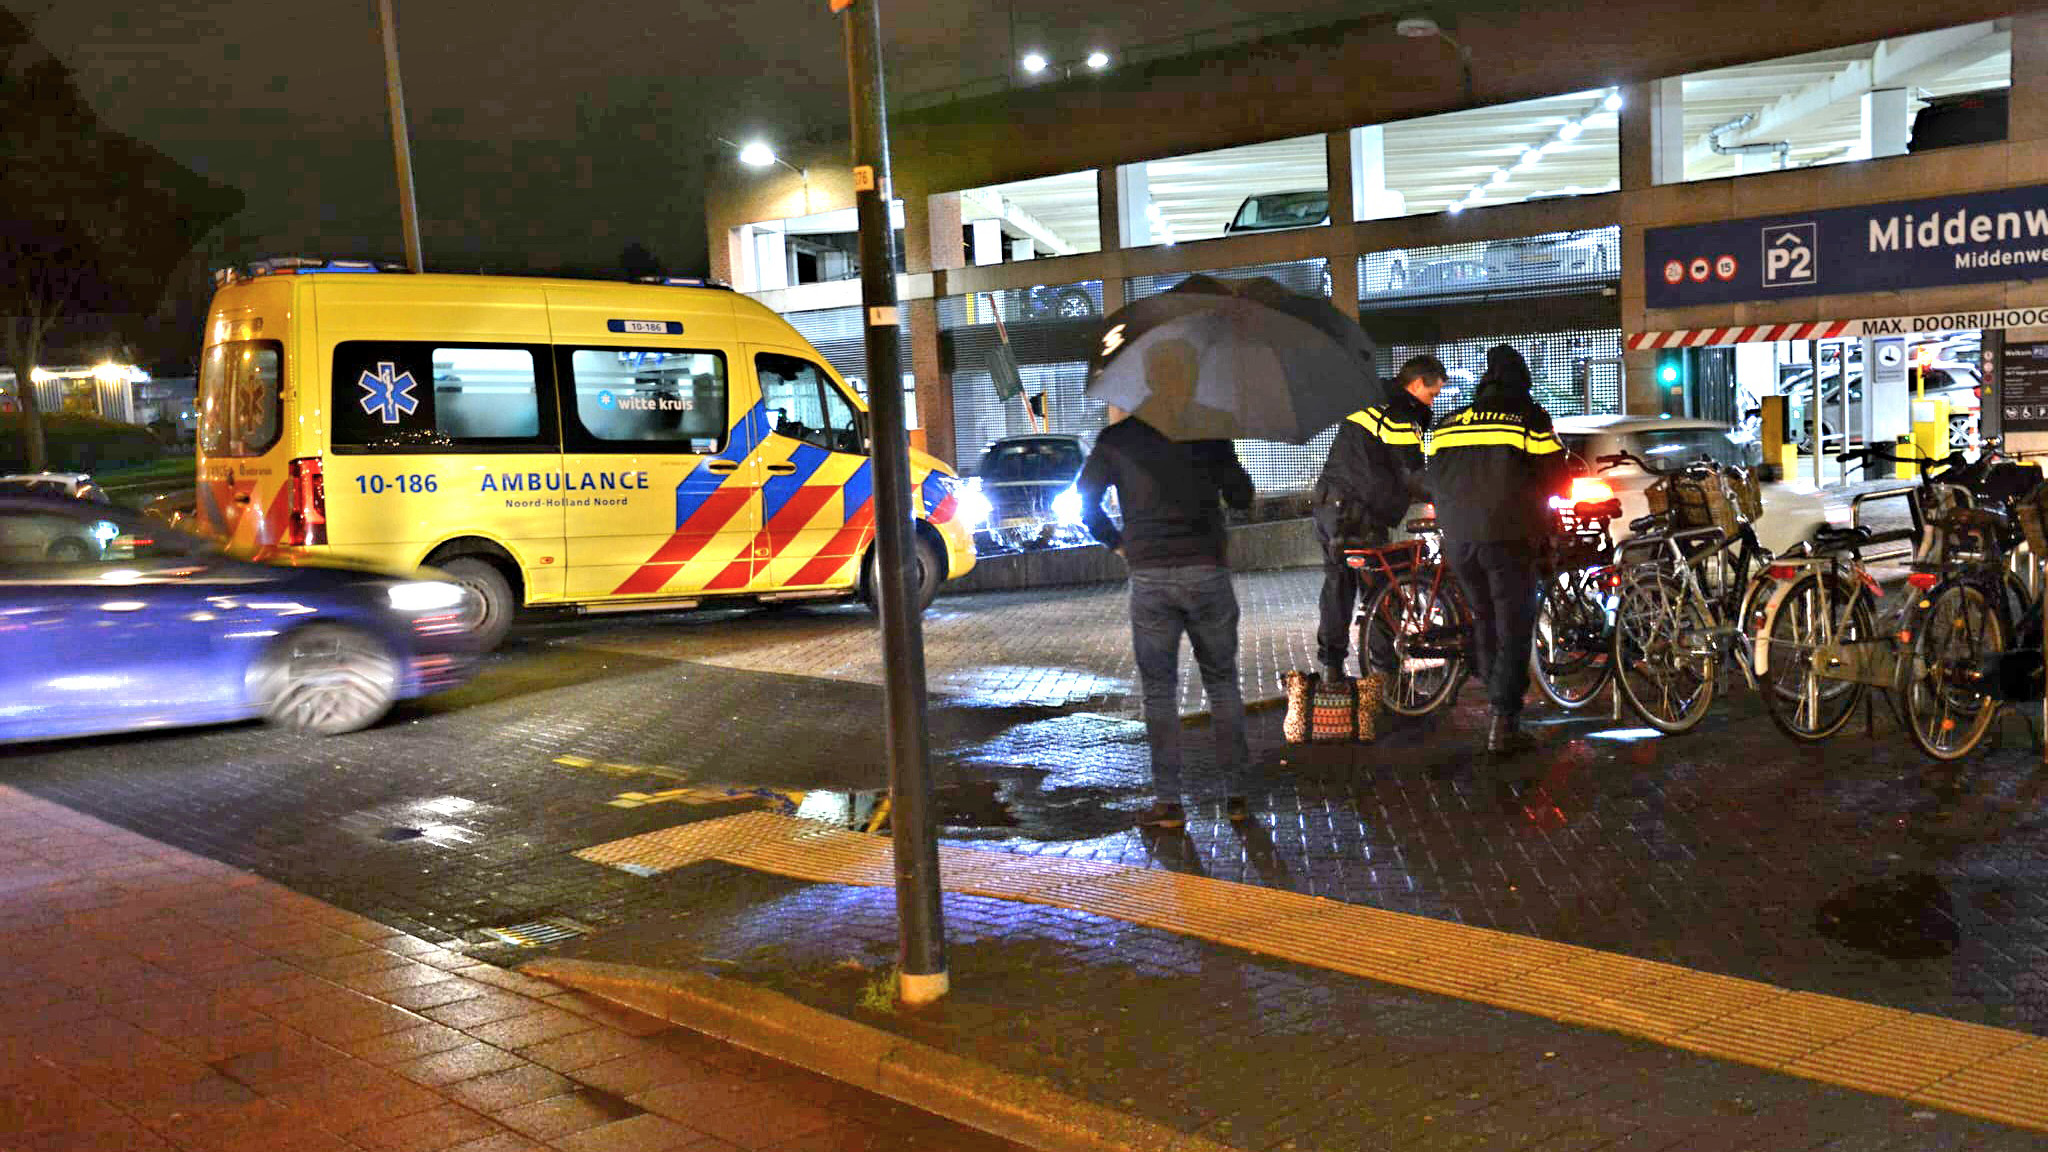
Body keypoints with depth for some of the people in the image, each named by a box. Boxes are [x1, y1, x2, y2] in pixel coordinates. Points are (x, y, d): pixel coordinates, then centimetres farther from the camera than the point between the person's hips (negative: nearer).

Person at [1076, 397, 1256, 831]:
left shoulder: (1116, 438, 2)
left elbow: (1084, 501, 1)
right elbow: (1241, 496, 5)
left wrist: (1117, 543, 14)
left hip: (1150, 578, -1)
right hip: (1207, 571, 1)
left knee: (1159, 691, 7)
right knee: (1222, 682, 13)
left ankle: (1169, 801, 6)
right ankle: (1234, 793, 14)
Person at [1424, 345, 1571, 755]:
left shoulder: (1448, 425, 12)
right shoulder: (1530, 421, -1)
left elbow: (1435, 481, 19)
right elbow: (1558, 477, 1)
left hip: (1458, 540, 4)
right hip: (1508, 537, -4)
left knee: (1484, 619, 20)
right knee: (1513, 629, 0)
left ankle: (1493, 691, 26)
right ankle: (1503, 724, -6)